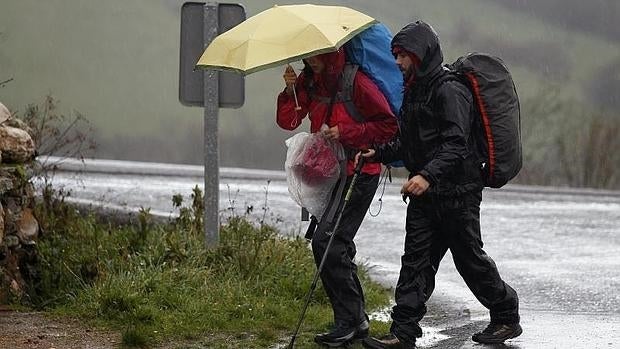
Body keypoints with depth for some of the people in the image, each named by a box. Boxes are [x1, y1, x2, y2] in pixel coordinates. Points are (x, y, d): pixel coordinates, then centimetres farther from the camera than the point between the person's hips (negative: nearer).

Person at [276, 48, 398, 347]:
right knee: (337, 245, 11)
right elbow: (288, 121, 6)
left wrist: (345, 132, -18)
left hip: (358, 173, -8)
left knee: (326, 242, -16)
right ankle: (356, 320, 21)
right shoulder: (309, 81, 7)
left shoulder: (356, 81, -15)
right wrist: (290, 91, -10)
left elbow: (388, 126, -13)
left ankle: (349, 320, -11)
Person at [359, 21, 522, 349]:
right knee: (416, 260, 0)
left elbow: (455, 145, -23)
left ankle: (507, 318, 20)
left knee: (470, 258, 3)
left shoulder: (449, 91, -14)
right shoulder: (414, 91, 15)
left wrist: (428, 175, -36)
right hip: (424, 193, 8)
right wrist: (379, 153, 7)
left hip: (457, 193, -8)